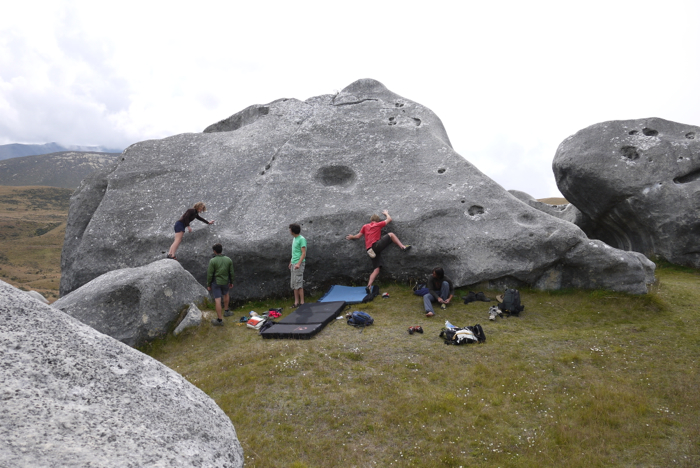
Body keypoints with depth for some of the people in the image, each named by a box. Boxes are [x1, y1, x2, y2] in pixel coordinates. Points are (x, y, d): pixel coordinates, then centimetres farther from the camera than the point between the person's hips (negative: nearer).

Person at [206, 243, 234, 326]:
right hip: (225, 282, 4)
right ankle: (227, 311, 39)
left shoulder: (212, 261, -17)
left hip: (215, 282, -4)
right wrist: (231, 282, 14)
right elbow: (231, 273, 1)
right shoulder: (228, 260, -5)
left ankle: (219, 320, 4)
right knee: (226, 294, 32)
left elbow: (210, 274, -13)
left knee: (217, 300, -2)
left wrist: (208, 285, -2)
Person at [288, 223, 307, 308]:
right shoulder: (294, 239, 15)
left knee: (298, 284, -8)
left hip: (299, 264, -9)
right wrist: (291, 262, 22)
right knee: (294, 284, 9)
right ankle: (296, 302, 14)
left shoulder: (302, 239, -11)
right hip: (294, 264, 9)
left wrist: (298, 263, -24)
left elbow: (304, 253, -16)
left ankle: (302, 302, -2)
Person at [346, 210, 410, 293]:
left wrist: (352, 237, 42)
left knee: (377, 269, 5)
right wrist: (386, 213, 40)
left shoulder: (365, 226, 20)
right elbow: (389, 219, 21)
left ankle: (369, 285, -9)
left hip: (369, 250, 5)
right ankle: (403, 247, -8)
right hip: (376, 245, -5)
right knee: (391, 234, 6)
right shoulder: (378, 224, 10)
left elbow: (358, 236, 22)